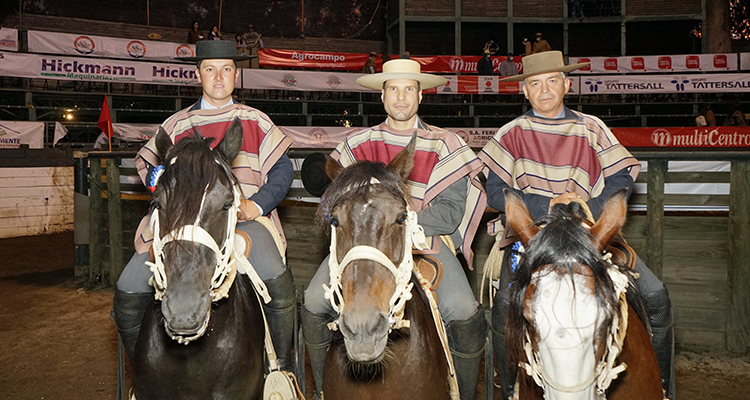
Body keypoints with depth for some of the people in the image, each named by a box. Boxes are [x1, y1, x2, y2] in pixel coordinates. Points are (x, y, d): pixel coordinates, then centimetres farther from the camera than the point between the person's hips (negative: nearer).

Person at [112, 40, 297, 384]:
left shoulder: (255, 121, 15)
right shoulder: (177, 124, 19)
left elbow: (282, 169, 10)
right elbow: (149, 167, 18)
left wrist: (257, 204, -7)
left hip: (242, 216, -2)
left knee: (277, 281, -31)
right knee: (129, 292, -15)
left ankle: (281, 365, -7)